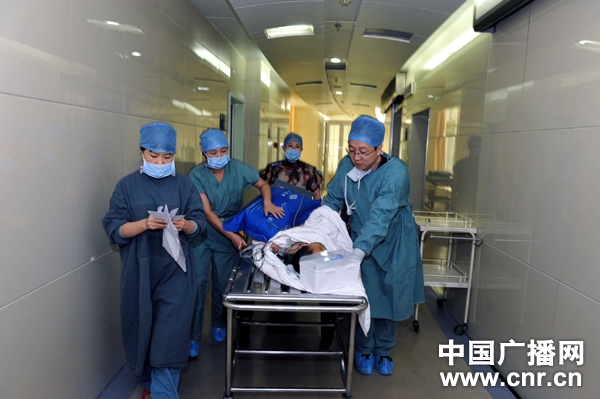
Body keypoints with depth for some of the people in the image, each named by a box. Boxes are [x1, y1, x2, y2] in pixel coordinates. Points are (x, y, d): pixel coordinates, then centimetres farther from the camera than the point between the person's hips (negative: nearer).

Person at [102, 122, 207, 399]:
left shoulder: (184, 185, 3)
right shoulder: (127, 186, 1)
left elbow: (199, 223, 3)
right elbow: (114, 228, -4)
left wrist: (185, 225, -19)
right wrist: (144, 224, -21)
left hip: (175, 272, -1)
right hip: (139, 272, 1)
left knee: (169, 335, -3)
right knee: (142, 329, 13)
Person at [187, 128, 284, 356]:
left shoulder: (239, 169, -8)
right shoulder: (196, 175, -14)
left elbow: (263, 185, 5)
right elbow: (206, 212, -18)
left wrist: (267, 202, -16)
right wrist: (231, 235, -25)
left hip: (229, 234, 2)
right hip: (201, 234, -2)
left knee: (222, 283, 9)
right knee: (197, 282, -6)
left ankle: (219, 325, 32)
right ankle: (192, 335, 6)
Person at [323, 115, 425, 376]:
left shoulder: (395, 172, -27)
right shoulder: (347, 165, -12)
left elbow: (380, 217, -36)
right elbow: (332, 201, -5)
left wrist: (356, 253, -45)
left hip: (393, 245, -2)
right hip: (361, 240, 3)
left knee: (389, 298, 12)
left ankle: (383, 351, 34)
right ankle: (364, 350, 29)